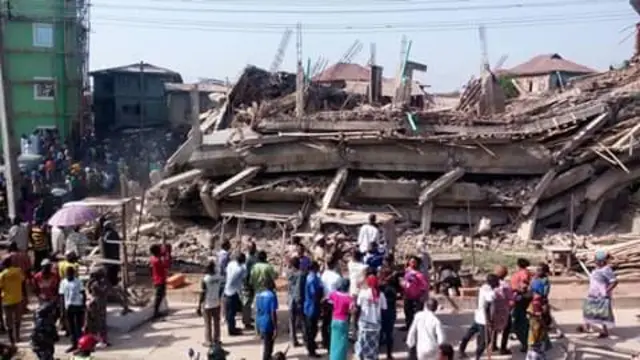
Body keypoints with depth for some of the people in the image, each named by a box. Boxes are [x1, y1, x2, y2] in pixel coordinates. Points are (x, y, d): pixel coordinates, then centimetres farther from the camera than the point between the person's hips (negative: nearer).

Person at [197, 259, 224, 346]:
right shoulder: (219, 277, -7)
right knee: (216, 323, 15)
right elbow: (221, 289, 3)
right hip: (217, 303, 4)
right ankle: (216, 339, 23)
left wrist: (199, 306, -8)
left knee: (207, 324, 8)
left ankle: (208, 341, 13)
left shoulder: (205, 279, -18)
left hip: (207, 304, -4)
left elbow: (202, 293, -16)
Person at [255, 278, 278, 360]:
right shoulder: (272, 296, -14)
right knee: (268, 346, 3)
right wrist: (275, 328, -14)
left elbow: (257, 311, 11)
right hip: (268, 324, -7)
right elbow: (273, 313, -18)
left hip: (260, 324, 7)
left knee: (266, 345, 23)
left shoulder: (258, 295, 6)